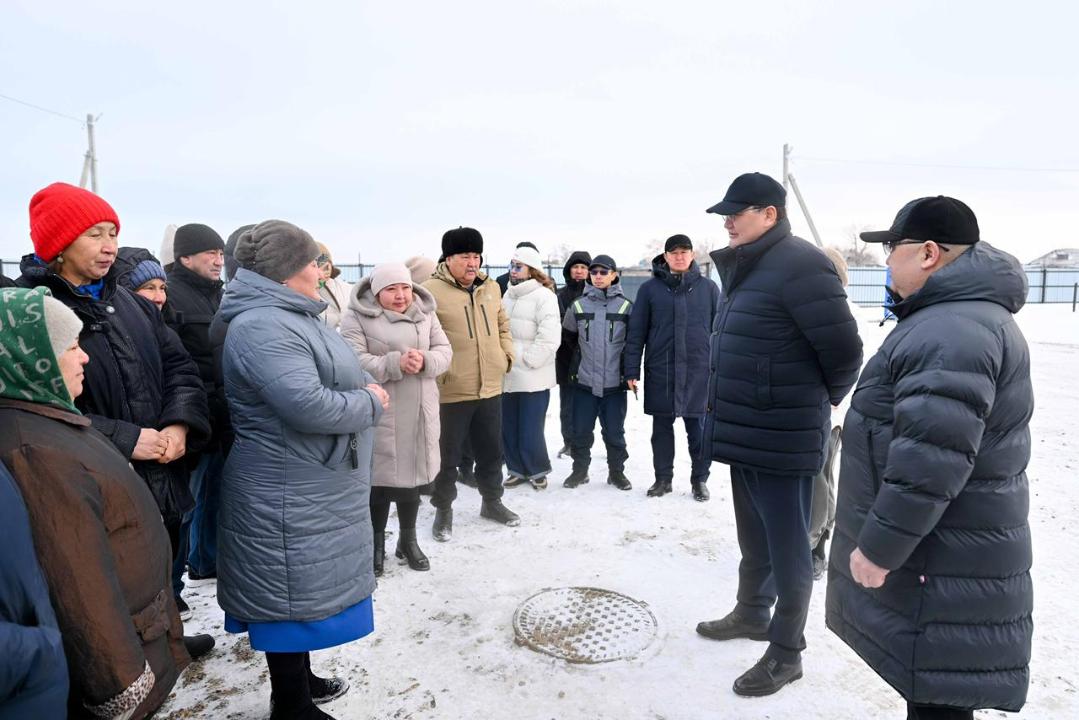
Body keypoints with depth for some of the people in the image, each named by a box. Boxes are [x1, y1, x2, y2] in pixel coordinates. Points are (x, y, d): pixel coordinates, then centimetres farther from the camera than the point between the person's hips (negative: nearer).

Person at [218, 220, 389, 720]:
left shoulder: (294, 315, 11)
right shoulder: (262, 326, -23)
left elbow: (339, 378, 20)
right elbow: (308, 405, -31)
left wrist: (368, 391, 1)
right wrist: (371, 403, -17)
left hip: (313, 488, 11)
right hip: (290, 494, -10)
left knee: (307, 589, 23)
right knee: (292, 593, 6)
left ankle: (300, 678, 42)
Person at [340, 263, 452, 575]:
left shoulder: (425, 313, 7)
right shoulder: (357, 316, -7)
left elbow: (444, 350, 5)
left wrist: (426, 361, -17)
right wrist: (394, 364, -27)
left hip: (419, 412, 4)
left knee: (411, 476, 15)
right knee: (380, 477, 6)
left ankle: (408, 540, 34)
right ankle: (377, 543, 28)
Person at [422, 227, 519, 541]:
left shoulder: (490, 288, 9)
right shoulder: (431, 291, -13)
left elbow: (502, 325, 21)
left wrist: (506, 354, 10)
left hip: (490, 387, 6)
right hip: (450, 391, -6)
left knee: (491, 450, 19)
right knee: (447, 455, 8)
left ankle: (492, 502, 38)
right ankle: (443, 510, 27)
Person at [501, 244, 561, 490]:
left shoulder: (544, 296, -9)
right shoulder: (508, 295, 14)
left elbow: (549, 337, -17)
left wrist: (527, 361, -14)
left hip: (533, 377, -7)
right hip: (508, 375, 7)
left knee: (530, 432, -4)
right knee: (508, 428, 10)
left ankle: (538, 470, 18)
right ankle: (517, 469, 27)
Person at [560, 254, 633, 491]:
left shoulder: (626, 306, -2)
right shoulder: (578, 305, 2)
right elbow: (569, 335, 18)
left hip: (615, 382, -1)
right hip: (584, 381, 1)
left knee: (614, 431, 8)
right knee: (581, 430, 8)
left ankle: (616, 471, 25)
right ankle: (579, 470, 25)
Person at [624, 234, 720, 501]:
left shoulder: (708, 287, 5)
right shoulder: (650, 288, 2)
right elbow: (636, 332, 1)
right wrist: (632, 371, -3)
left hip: (699, 371, 0)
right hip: (660, 371, 0)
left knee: (699, 428, 7)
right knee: (662, 427, 9)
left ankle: (700, 479, 23)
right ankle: (663, 478, 23)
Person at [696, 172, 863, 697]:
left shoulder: (798, 264, -18)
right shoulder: (745, 268, 12)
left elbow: (843, 348, -18)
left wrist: (824, 400, -1)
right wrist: (729, 417, 17)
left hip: (781, 437, -9)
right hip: (744, 432, 9)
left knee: (785, 546, 5)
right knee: (753, 535, 22)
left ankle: (786, 652, 21)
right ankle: (751, 613, 41)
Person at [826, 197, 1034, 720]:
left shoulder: (953, 332, -25)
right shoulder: (953, 318, 12)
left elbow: (930, 461, -31)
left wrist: (879, 547, -22)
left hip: (942, 568, -10)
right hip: (935, 548, 11)